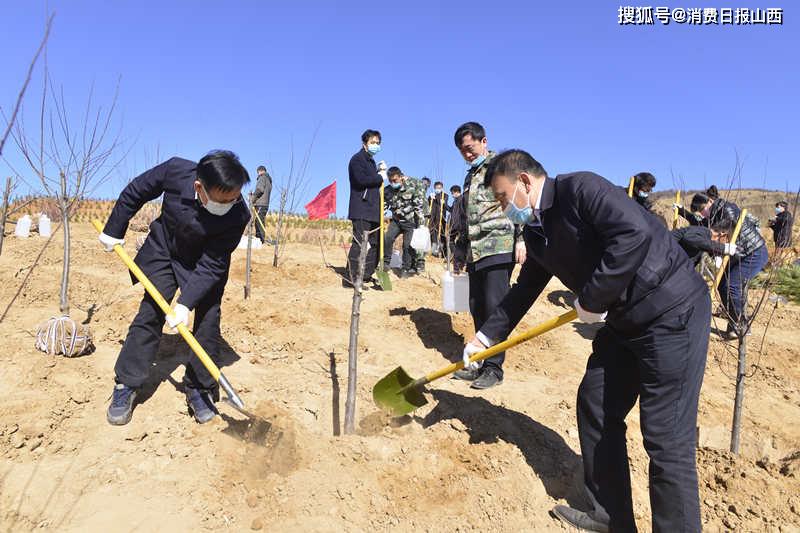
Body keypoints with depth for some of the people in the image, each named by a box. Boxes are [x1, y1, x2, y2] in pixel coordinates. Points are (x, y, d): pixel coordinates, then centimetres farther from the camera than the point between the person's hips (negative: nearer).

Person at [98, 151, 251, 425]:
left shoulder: (238, 215, -34)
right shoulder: (176, 170, -31)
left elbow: (211, 265, -27)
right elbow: (136, 191, -10)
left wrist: (185, 303, -34)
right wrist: (114, 230, -1)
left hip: (205, 262, -1)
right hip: (163, 250, 1)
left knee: (208, 321, -7)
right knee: (151, 311, -2)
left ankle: (199, 389, 8)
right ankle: (126, 385, 10)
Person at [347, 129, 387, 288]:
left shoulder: (371, 161, 24)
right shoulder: (357, 159, -5)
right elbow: (362, 180, -21)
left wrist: (380, 170, 7)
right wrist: (380, 177, -10)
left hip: (373, 209, 10)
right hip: (361, 210, -10)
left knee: (374, 242, 12)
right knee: (360, 243, -14)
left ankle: (367, 275, 20)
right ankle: (350, 278, -12)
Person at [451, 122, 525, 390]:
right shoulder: (470, 175, 24)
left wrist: (521, 238, -16)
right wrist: (461, 249, 27)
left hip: (498, 247, -8)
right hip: (474, 252, 8)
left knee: (494, 305, -8)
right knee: (477, 307, 8)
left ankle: (494, 367, 1)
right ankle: (481, 362, 17)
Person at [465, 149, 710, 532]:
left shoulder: (579, 188, -17)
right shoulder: (536, 231, 10)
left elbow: (635, 233, -30)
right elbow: (525, 289, 20)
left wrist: (593, 298, -21)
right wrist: (485, 336, 22)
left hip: (673, 312, -9)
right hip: (623, 320, 9)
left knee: (667, 437, -6)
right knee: (594, 407, 14)